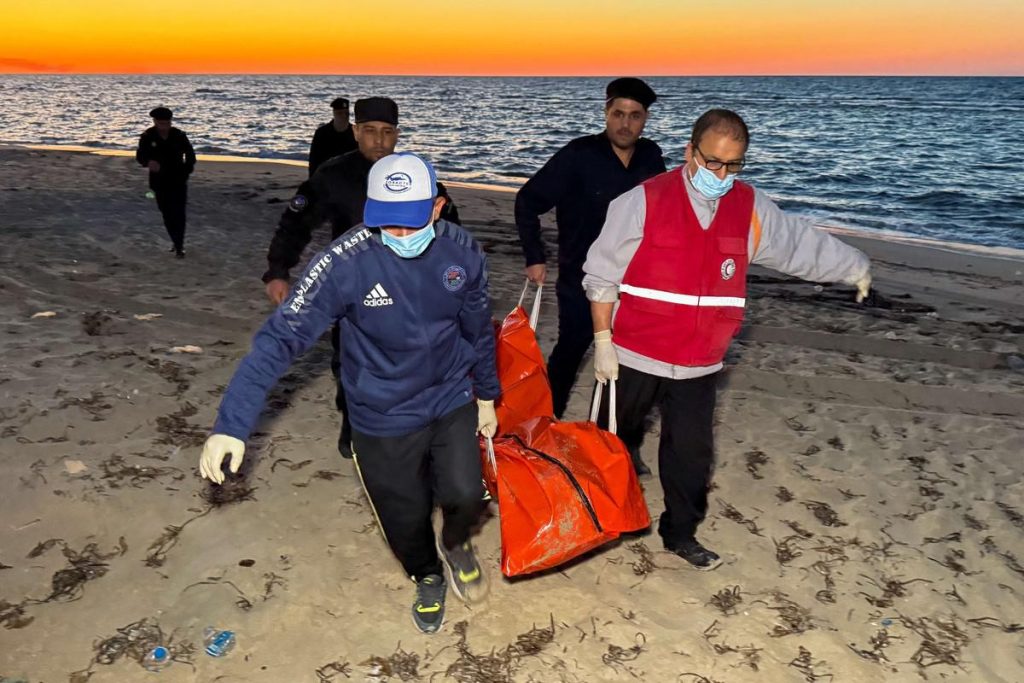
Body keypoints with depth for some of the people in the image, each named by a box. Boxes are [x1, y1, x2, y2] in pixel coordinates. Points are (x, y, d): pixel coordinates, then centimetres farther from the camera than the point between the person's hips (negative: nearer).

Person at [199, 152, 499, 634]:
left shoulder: (462, 251, -13)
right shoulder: (345, 264, -26)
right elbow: (282, 338, -26)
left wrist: (487, 396, 13)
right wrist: (231, 426, -32)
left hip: (451, 399, 2)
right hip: (384, 418, -2)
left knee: (464, 495, -12)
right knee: (405, 521, 10)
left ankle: (456, 543, 28)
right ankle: (427, 577, 47)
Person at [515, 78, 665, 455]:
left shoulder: (651, 157, -2)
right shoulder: (578, 155, -14)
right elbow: (528, 201, -7)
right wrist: (534, 258, -9)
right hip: (582, 282, -3)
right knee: (568, 354, 11)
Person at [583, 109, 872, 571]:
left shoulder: (752, 209, 1)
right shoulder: (643, 202, -13)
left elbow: (804, 244, 17)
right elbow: (601, 276, -9)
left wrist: (856, 268, 28)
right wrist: (603, 342, -10)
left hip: (699, 364, 3)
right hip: (635, 356, -3)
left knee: (692, 451, 10)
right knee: (616, 442, 16)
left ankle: (681, 532, 31)